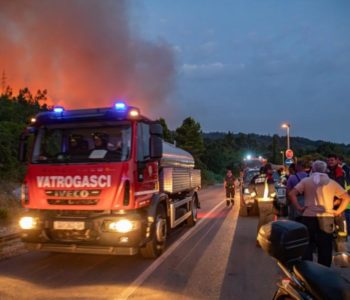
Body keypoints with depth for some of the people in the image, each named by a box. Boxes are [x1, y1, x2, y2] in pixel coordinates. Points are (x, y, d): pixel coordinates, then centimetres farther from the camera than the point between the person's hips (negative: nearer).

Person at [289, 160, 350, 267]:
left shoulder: (305, 181, 5)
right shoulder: (332, 182, 9)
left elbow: (292, 194, -5)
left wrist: (299, 207, 0)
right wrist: (338, 211, 9)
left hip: (309, 217, -1)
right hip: (327, 218, 1)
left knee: (307, 246, 8)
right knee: (325, 248, 10)